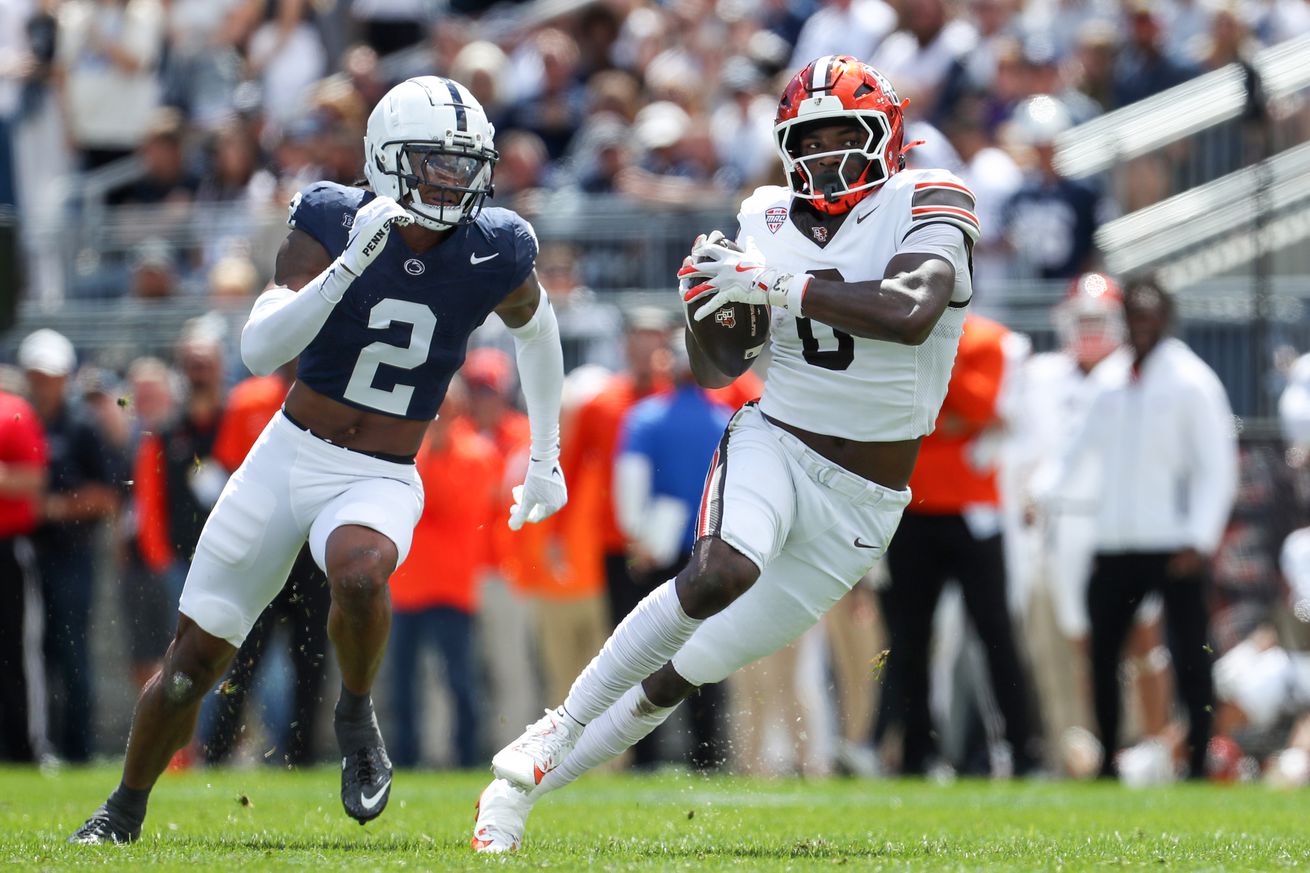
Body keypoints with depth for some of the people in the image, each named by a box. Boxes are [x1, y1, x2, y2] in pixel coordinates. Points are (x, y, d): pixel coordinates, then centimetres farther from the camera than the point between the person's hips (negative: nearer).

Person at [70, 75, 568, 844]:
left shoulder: (493, 256, -8)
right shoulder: (333, 226, -13)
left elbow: (536, 328, 16)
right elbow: (260, 349, -24)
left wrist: (546, 457, 20)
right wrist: (349, 266, -35)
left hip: (381, 484, 0)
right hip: (288, 460, 0)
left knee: (359, 573, -37)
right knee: (193, 662, 5)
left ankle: (357, 716, -8)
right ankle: (125, 812, 28)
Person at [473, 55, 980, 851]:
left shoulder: (921, 208, -8)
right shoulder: (772, 220, 5)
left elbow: (909, 315, -30)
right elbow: (714, 372, 12)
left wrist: (774, 284, -29)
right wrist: (706, 302, -9)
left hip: (860, 503, -1)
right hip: (774, 444, 1)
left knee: (690, 671, 2)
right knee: (723, 571, -33)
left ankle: (526, 786, 15)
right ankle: (554, 733, -23)